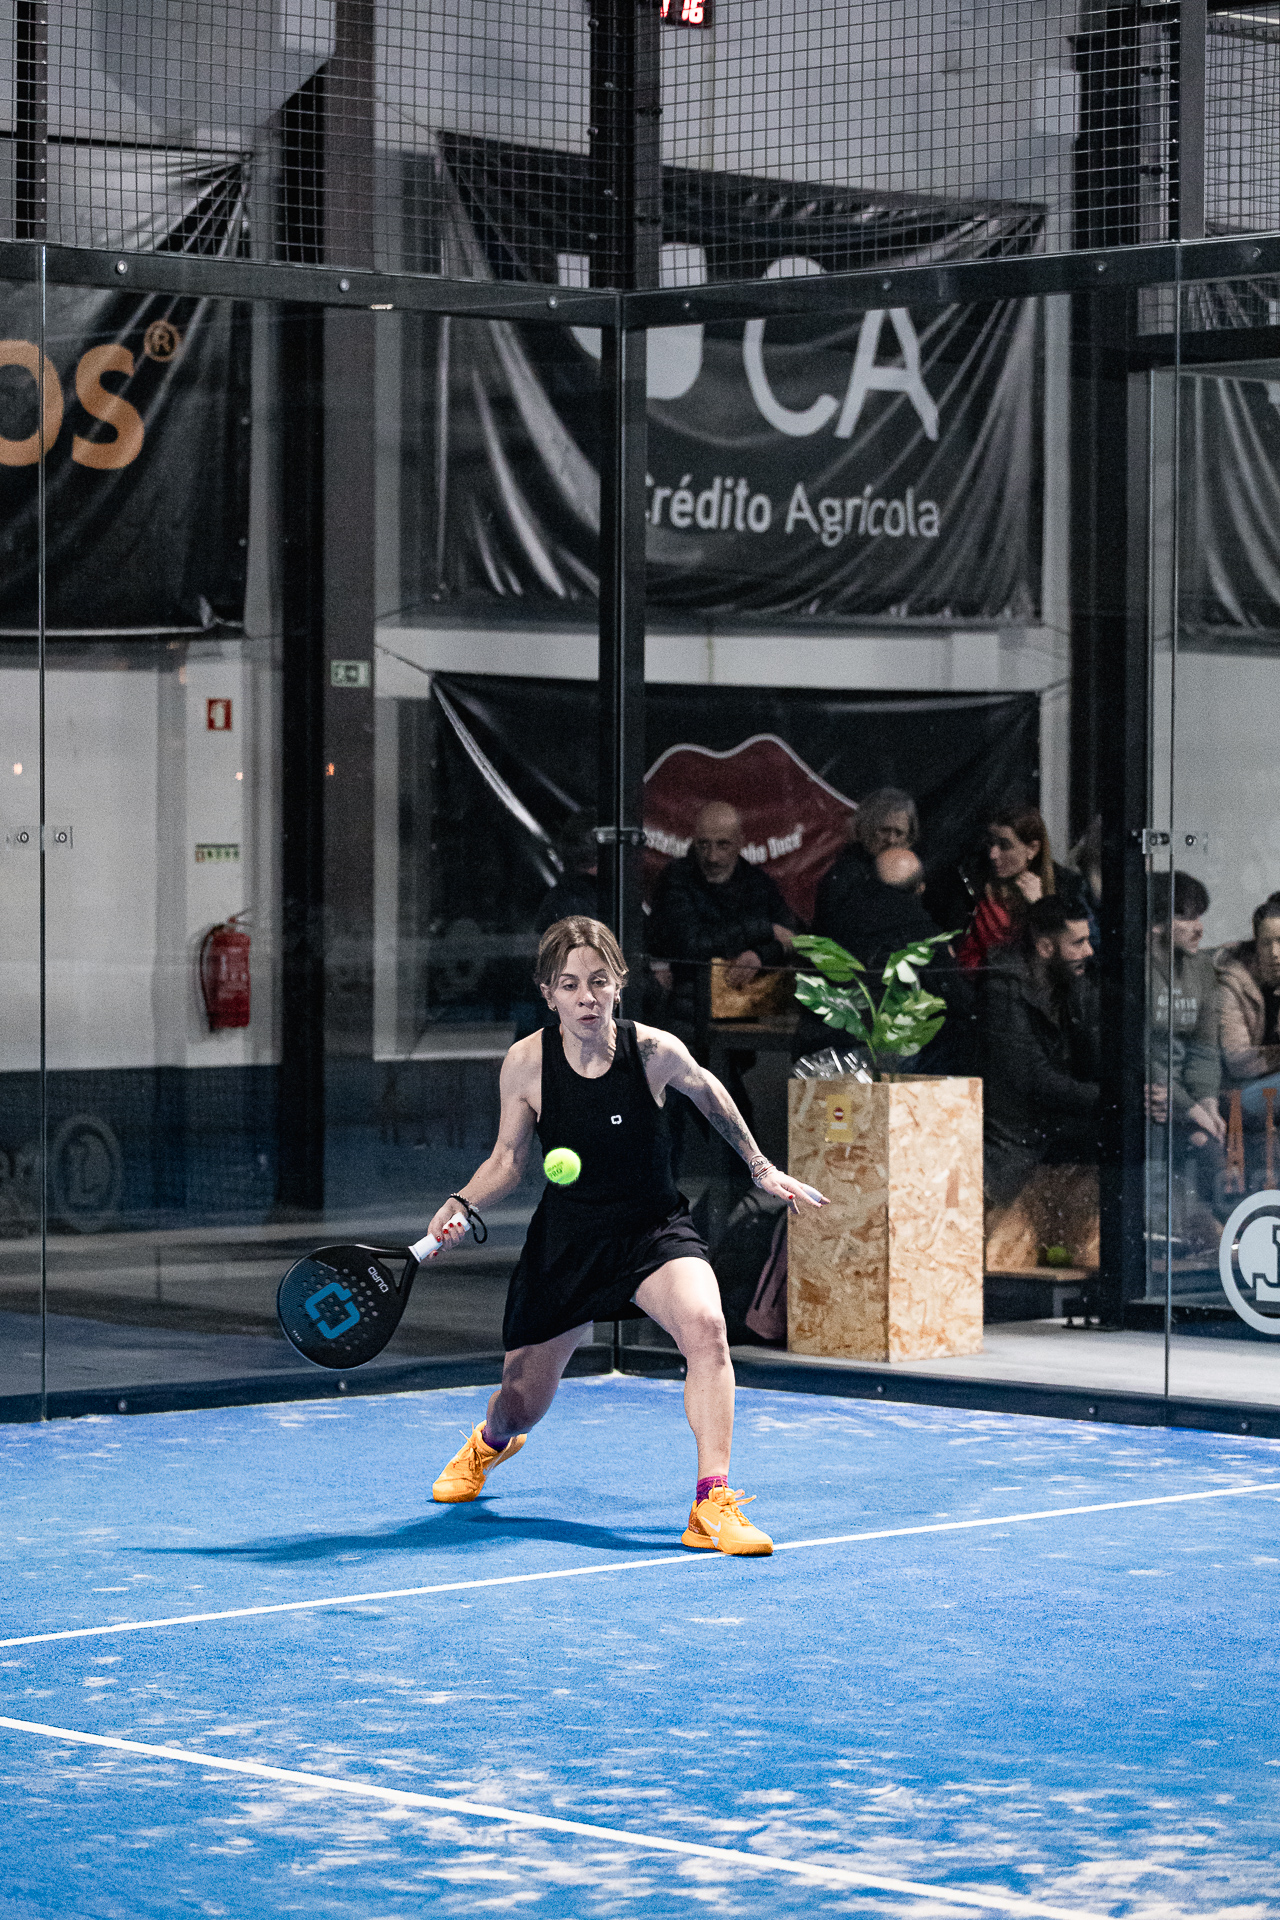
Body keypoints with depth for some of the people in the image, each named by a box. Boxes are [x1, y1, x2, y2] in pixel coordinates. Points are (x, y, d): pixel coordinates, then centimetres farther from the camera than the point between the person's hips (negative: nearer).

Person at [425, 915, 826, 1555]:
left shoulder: (654, 1051, -16)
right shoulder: (526, 1063, -15)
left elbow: (708, 1093, 7)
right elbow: (507, 1160, -3)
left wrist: (761, 1167, 14)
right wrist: (463, 1204, -22)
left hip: (653, 1228, -1)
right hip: (566, 1236, 1)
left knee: (703, 1323, -34)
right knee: (522, 1405, 12)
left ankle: (713, 1506, -31)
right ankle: (489, 1443, 54)